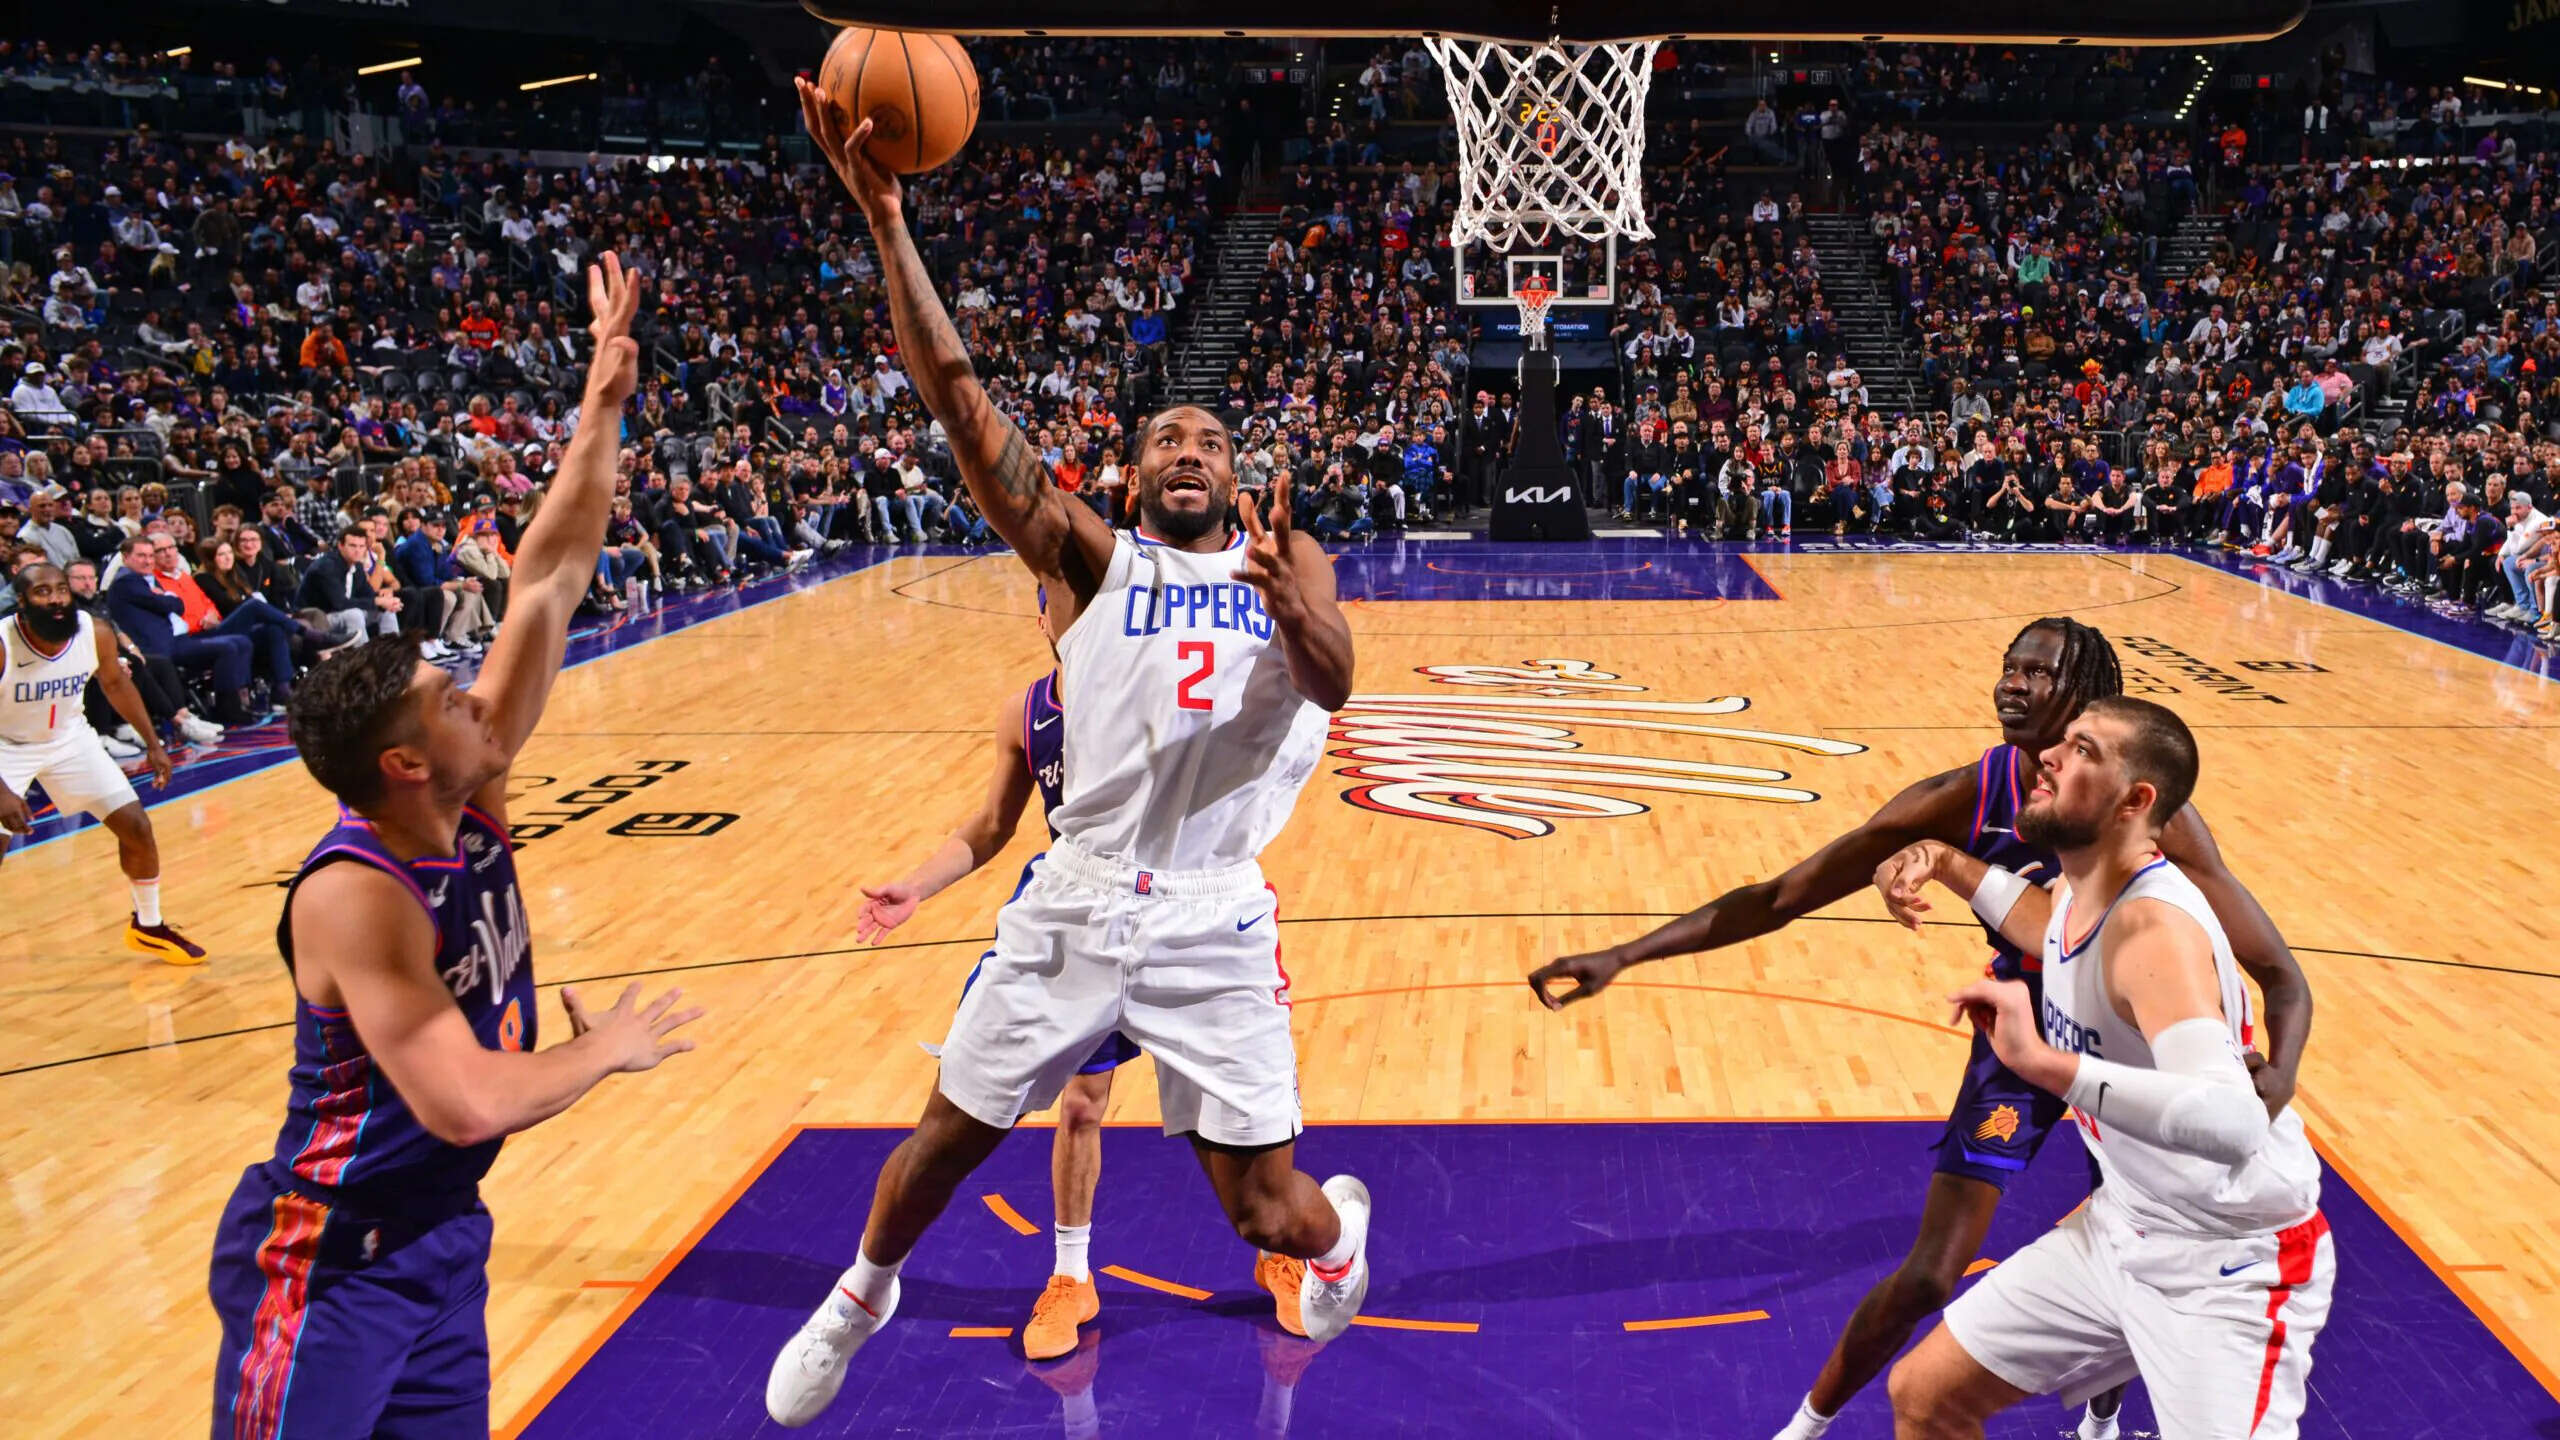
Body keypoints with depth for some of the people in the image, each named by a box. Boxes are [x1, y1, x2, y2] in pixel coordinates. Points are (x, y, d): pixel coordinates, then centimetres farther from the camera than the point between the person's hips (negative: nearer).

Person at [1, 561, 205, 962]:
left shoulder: (96, 632, -17)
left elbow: (114, 681, 4)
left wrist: (153, 744, 5)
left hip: (69, 739, 4)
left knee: (137, 826, 2)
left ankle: (148, 927, 23)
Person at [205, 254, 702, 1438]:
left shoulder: (473, 800, -7)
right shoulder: (357, 897, -28)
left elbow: (548, 586, -7)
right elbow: (468, 1102, -33)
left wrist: (601, 412, -10)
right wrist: (606, 1049, -16)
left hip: (442, 1239, 7)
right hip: (328, 1272, -7)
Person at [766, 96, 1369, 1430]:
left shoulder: (1289, 560, 7)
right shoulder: (1090, 558, 3)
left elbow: (1333, 683, -14)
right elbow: (958, 399, -7)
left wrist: (1286, 604, -35)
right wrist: (887, 222, -15)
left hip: (1215, 918, 0)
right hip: (1078, 900, 1)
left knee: (1268, 1209, 1)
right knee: (948, 1137, 11)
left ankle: (1336, 1221, 40)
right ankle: (862, 1293, 44)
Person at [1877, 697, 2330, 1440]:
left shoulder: (2154, 927, -30)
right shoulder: (2074, 898, -4)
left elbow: (2232, 1122, -46)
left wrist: (2041, 1061, -50)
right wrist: (1944, 861, 9)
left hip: (2231, 1262, -8)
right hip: (2122, 1229, 8)